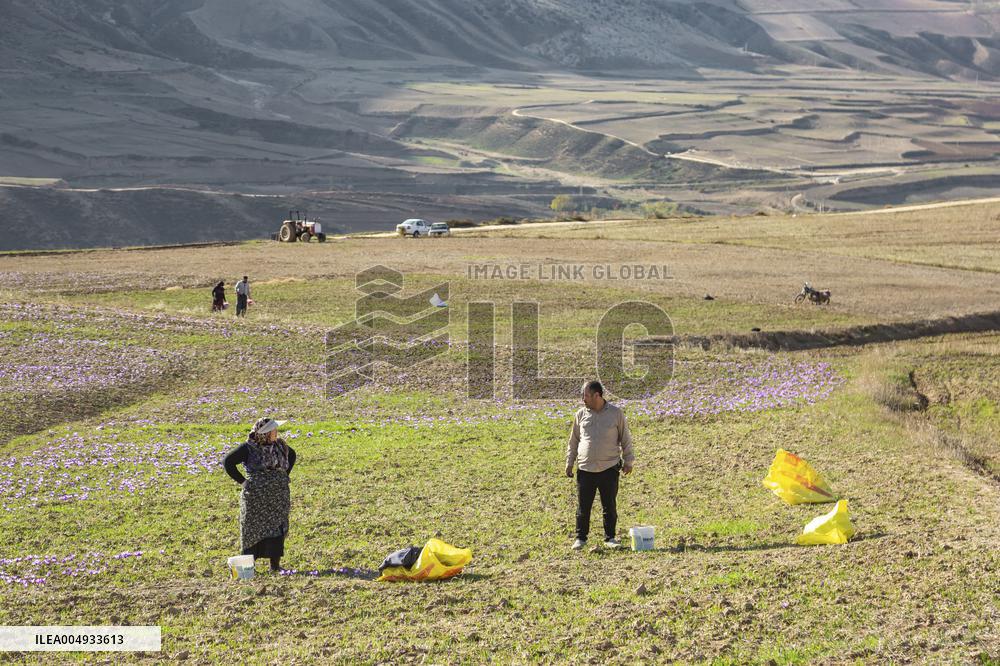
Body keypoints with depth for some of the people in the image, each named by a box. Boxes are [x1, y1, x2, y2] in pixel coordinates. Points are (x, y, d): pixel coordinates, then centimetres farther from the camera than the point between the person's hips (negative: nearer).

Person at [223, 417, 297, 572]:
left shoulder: (279, 445, 6)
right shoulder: (248, 448, -10)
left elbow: (291, 455, 26)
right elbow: (228, 462, -6)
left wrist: (285, 475, 14)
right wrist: (242, 480, -9)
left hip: (278, 495, 4)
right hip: (255, 497, -4)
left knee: (277, 528, 4)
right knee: (253, 529, 1)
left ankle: (275, 564, 12)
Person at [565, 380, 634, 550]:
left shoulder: (616, 414, -2)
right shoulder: (581, 414, 4)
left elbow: (626, 439, 7)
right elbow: (573, 441, 12)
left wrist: (628, 461, 5)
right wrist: (569, 463, 10)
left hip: (609, 469, -1)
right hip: (585, 469, 2)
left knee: (610, 506, 6)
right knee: (583, 506, 4)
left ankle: (610, 538, 18)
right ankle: (581, 538, 16)